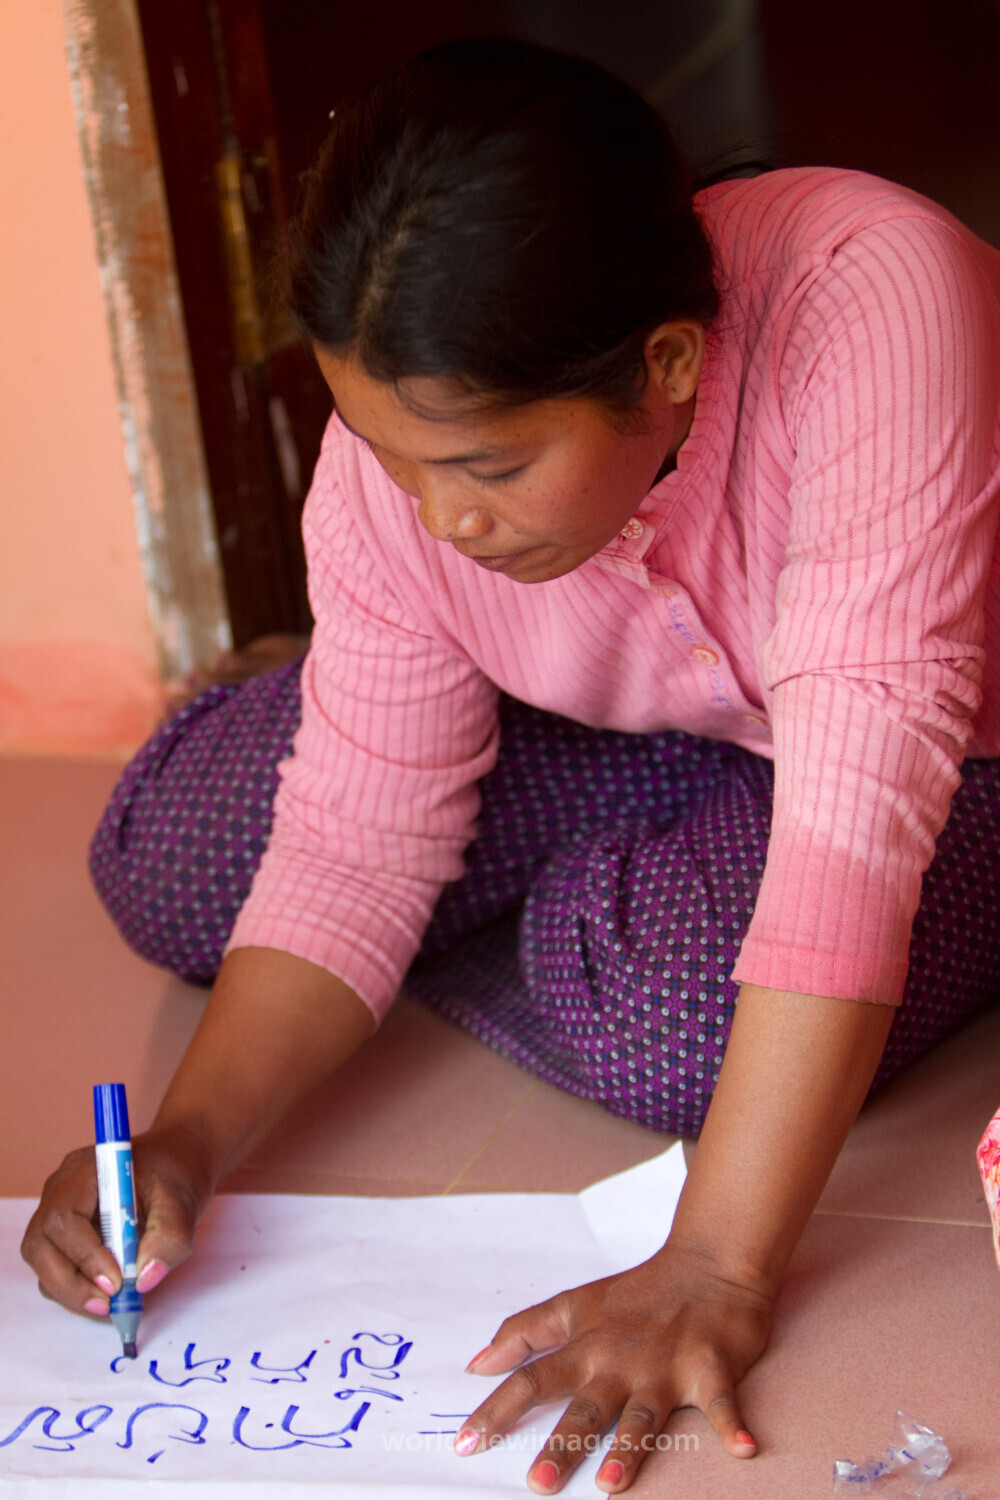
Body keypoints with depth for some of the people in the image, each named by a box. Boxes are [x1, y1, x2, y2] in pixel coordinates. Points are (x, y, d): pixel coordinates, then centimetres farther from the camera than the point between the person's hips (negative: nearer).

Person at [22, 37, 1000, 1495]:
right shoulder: (403, 441, -23)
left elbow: (856, 825, -43)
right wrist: (188, 1140, -31)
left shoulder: (872, 304, -40)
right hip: (680, 732, 4)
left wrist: (712, 1274, -44)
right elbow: (357, 837, -17)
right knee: (173, 851, -7)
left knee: (671, 999, -33)